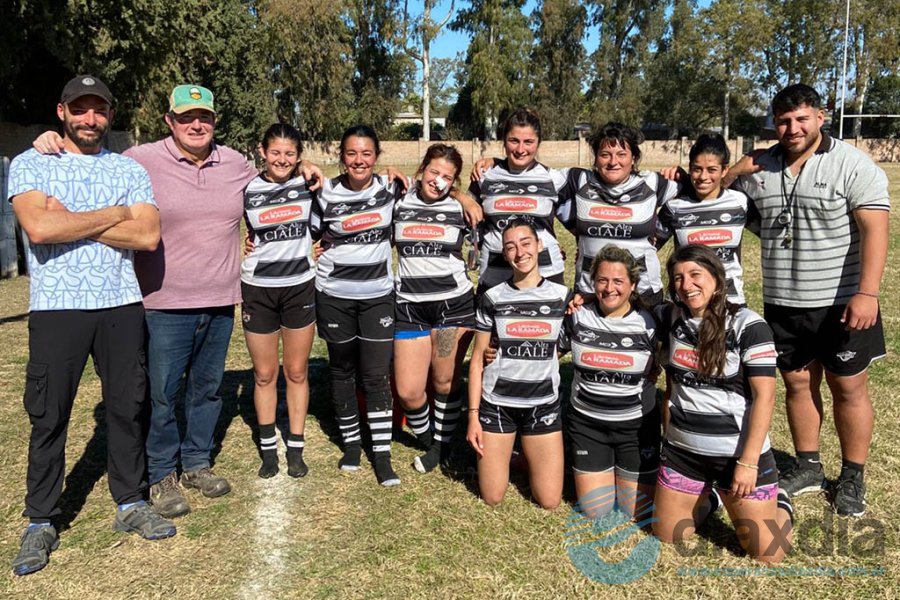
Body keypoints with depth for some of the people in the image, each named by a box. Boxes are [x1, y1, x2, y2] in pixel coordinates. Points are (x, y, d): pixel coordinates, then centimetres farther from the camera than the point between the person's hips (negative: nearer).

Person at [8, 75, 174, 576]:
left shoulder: (130, 170, 8)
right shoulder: (30, 164, 3)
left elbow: (148, 236, -8)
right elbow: (38, 228, -17)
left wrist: (70, 220, -10)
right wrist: (113, 214, -9)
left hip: (122, 306, 2)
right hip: (56, 308, -2)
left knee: (128, 408, 10)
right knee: (49, 418, 6)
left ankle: (131, 505, 26)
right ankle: (41, 523, 22)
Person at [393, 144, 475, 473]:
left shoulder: (460, 208, 3)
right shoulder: (399, 203, 4)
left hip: (454, 305, -1)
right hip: (410, 307, 1)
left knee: (445, 382, 7)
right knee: (408, 392, 1)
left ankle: (442, 444, 30)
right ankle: (425, 437, 32)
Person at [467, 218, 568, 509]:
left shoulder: (563, 296, -1)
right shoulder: (492, 298, -3)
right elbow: (477, 360, -1)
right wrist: (473, 414, -4)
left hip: (544, 405, 1)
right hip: (497, 404, 0)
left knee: (549, 501, 3)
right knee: (492, 498, 5)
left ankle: (525, 456, 31)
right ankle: (501, 453, 35)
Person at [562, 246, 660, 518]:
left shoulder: (649, 323, -10)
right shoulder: (577, 316, -7)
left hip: (637, 424, -1)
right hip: (586, 422, 1)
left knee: (637, 509, 7)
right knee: (595, 509, 7)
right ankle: (598, 468, 36)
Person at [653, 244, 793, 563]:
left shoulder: (748, 326, -13)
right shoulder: (670, 318, -1)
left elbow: (764, 397, -15)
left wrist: (748, 462, -17)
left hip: (739, 452, -4)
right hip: (681, 451, 4)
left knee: (767, 554, 1)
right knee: (666, 538, 12)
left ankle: (779, 505, 32)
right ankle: (709, 498, 38)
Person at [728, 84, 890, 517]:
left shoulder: (853, 166, -8)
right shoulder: (759, 168, 4)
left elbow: (874, 230, -14)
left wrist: (867, 293, -23)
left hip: (841, 304, -4)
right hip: (782, 304, 4)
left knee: (848, 387, 7)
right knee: (798, 383, 13)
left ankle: (852, 477, 24)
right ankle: (807, 466, 30)